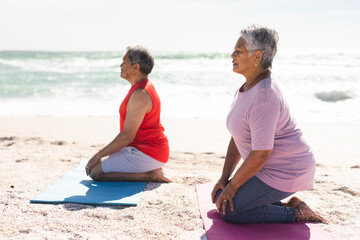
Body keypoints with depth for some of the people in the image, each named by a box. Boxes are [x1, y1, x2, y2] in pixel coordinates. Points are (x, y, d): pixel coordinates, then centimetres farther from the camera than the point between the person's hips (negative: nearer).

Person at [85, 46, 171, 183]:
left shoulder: (140, 95, -21)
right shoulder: (144, 87, 13)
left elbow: (127, 136, -22)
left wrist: (98, 156, -13)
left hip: (146, 154, -11)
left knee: (95, 172, -12)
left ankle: (150, 175, -11)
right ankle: (152, 171, 9)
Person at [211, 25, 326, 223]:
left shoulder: (264, 97, -27)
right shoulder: (247, 88, 6)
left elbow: (261, 154, -28)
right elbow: (237, 139, 8)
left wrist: (232, 186, -16)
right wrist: (224, 178, 3)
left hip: (285, 173, -10)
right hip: (273, 168, 10)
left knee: (228, 210, -12)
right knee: (219, 198, 12)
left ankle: (295, 214, -2)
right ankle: (285, 205, 12)